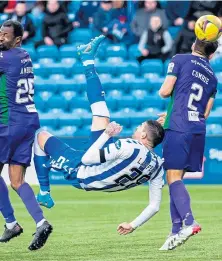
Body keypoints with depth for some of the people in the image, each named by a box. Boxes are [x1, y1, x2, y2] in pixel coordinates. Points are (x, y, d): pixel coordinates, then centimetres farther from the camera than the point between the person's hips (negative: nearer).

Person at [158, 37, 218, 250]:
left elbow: (165, 91, -4)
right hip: (198, 129, 6)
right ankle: (176, 230, 7)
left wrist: (161, 91, 20)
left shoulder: (180, 60, 3)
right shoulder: (212, 77, 20)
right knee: (176, 178, 11)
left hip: (178, 128, -6)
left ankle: (188, 222, -28)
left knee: (173, 177, -10)